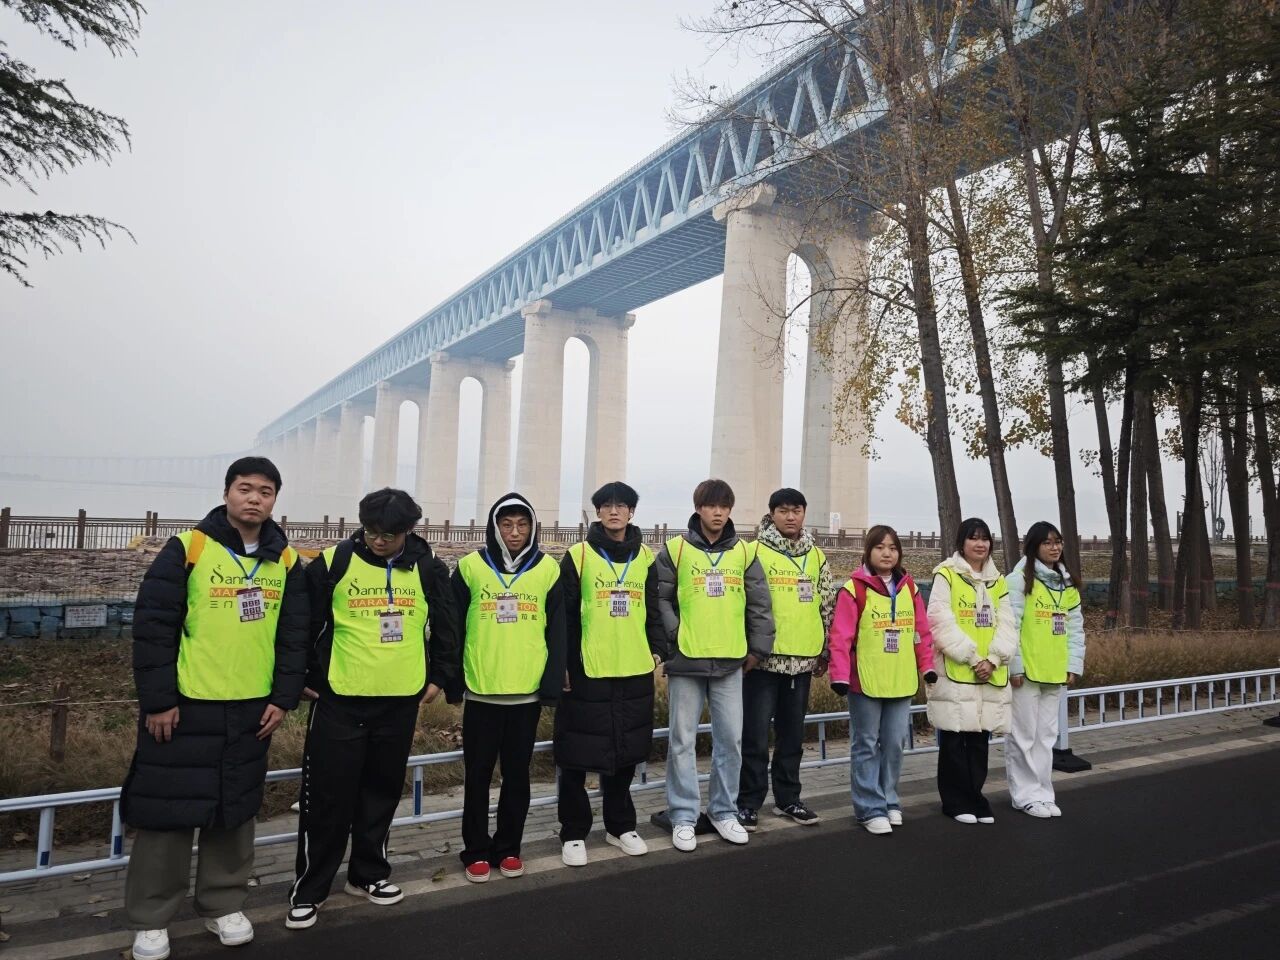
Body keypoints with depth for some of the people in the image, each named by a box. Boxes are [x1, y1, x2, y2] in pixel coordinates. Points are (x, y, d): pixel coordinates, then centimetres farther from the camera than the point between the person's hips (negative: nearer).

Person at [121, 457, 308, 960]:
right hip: (184, 705, -3)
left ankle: (223, 904, 30)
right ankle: (151, 919, 22)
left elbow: (294, 636, 6)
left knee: (235, 809, 13)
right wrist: (157, 700, -12)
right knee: (169, 808, 5)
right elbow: (152, 627, -10)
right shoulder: (187, 549, -9)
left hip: (252, 709, 4)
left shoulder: (286, 561, 4)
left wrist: (283, 698, 2)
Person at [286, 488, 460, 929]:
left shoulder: (428, 569, -1)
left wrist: (439, 677, 8)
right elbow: (304, 623, 1)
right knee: (327, 794, 2)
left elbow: (445, 625, 9)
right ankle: (308, 888, 18)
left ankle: (369, 873, 31)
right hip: (339, 699, -2)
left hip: (400, 699, 2)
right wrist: (304, 678, 2)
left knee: (382, 791, 14)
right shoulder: (332, 562, -7)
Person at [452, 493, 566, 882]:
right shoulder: (470, 567, -2)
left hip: (527, 692, 1)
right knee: (478, 774, 9)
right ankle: (477, 850, 24)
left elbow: (557, 631, 2)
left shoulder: (548, 569, 1)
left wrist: (552, 684, -3)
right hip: (481, 691, -1)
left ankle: (509, 847, 27)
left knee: (517, 774, 12)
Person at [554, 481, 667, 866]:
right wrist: (562, 664, -6)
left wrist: (658, 649, 5)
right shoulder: (579, 556, -4)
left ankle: (620, 826, 31)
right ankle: (574, 833, 20)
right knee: (578, 755, 4)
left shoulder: (645, 557, 8)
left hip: (635, 671, 4)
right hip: (586, 672, -3)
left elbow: (653, 610, 14)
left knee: (625, 752, 14)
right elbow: (563, 615, -4)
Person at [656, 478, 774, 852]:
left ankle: (724, 811, 26)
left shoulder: (744, 553, 6)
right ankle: (684, 816, 16)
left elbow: (760, 604, 10)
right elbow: (659, 599, -2)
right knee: (683, 740, 4)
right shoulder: (675, 549, -2)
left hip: (731, 661, 3)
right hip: (686, 660, -3)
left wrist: (758, 648, 8)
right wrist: (675, 636, -9)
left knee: (731, 738, 9)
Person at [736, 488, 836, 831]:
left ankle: (787, 799, 27)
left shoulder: (816, 556, 10)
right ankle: (749, 803, 13)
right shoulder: (755, 552, -6)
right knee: (756, 735, 1)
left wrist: (826, 650, 12)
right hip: (765, 656, -4)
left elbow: (828, 605, 14)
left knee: (793, 733, 14)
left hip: (803, 658, 5)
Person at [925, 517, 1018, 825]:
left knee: (979, 740, 11)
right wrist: (972, 657, -15)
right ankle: (956, 801, 14)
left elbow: (1007, 625, 6)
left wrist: (993, 659, -9)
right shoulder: (946, 575, -5)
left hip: (990, 673, 5)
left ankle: (974, 797, 24)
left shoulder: (997, 581, 13)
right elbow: (942, 624, -13)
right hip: (954, 672, -5)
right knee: (954, 741, 2)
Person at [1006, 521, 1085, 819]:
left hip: (1055, 672, 6)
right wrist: (1014, 666, -15)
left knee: (1047, 734, 13)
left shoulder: (1068, 583, 12)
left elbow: (1076, 627, 13)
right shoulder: (1019, 579, -9)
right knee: (1024, 734, 2)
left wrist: (1074, 665, 6)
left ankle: (1042, 793, 22)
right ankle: (1027, 795, 11)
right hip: (1026, 671, -6)